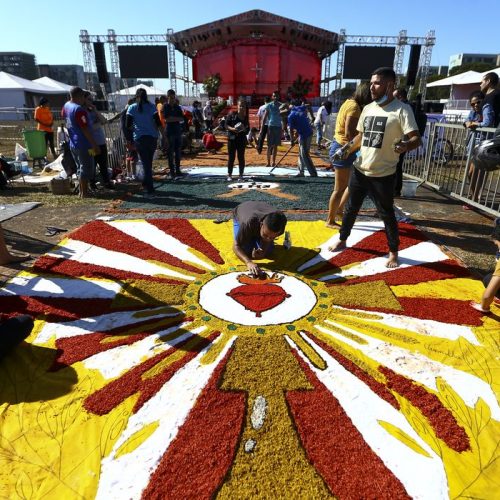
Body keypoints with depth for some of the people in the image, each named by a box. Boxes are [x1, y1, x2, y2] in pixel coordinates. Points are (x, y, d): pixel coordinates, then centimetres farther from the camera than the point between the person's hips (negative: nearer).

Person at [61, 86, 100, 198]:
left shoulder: (66, 106, 8)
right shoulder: (79, 109, -19)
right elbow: (85, 129, -22)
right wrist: (95, 145, -20)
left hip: (73, 144, 9)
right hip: (84, 145, -9)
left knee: (80, 168, 18)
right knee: (86, 169, -1)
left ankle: (81, 191, 24)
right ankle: (84, 193, 3)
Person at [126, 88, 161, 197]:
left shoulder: (132, 108, 1)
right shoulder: (152, 106, 1)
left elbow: (128, 125, -1)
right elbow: (158, 123, -5)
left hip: (139, 138, -1)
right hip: (152, 137, 1)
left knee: (146, 163, 1)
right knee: (149, 162, 16)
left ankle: (150, 190, -6)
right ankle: (146, 184, 30)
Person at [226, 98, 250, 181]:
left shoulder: (245, 117, 6)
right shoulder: (232, 114, -1)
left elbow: (248, 129, 10)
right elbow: (226, 125, -1)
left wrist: (245, 129, -12)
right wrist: (232, 129, -19)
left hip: (242, 139, 2)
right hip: (232, 139, -2)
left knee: (241, 158, 5)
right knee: (231, 158, 3)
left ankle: (241, 175, 13)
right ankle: (229, 175, 13)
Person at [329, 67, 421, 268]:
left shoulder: (401, 110, -12)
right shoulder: (367, 108, 7)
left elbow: (416, 139, -18)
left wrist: (405, 145, -41)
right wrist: (349, 148, 0)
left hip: (383, 175, -6)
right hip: (360, 170, 6)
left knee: (387, 214, 6)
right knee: (351, 208, 17)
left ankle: (393, 252, 24)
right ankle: (342, 240, 36)